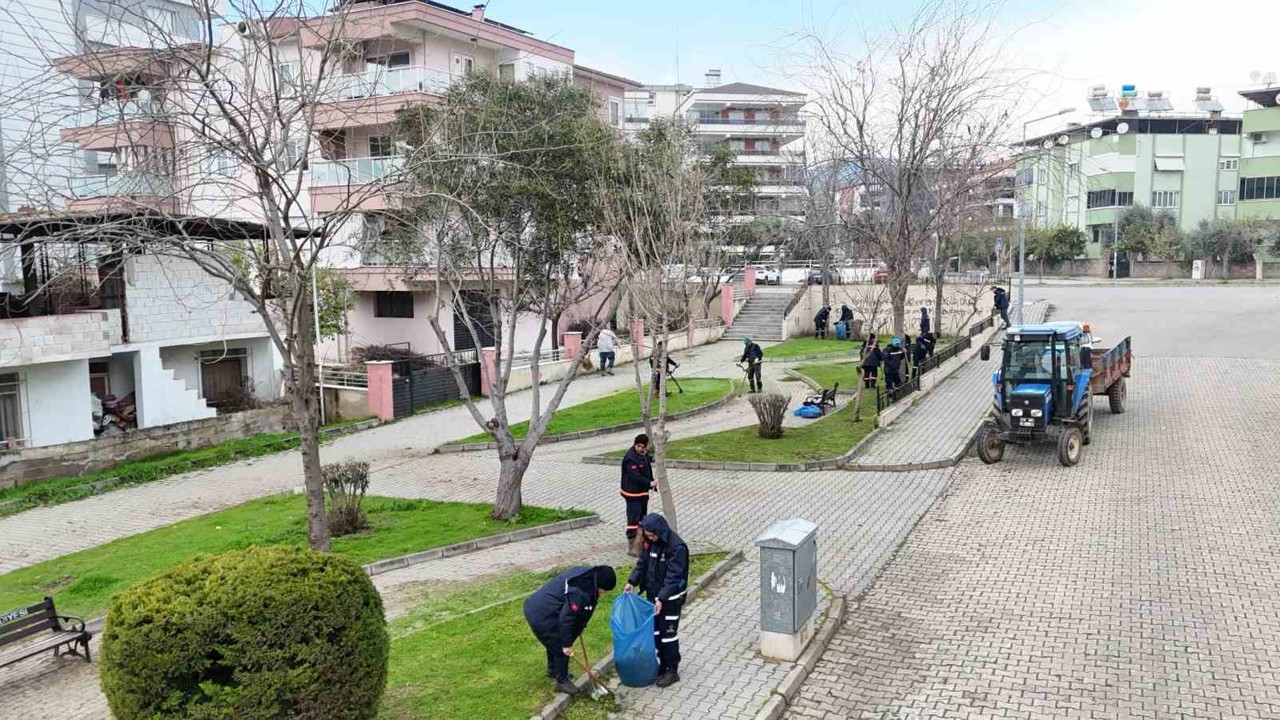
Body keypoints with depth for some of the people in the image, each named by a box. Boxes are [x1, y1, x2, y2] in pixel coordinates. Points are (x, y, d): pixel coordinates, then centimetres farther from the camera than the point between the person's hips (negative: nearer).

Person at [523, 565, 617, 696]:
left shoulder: (586, 576, 2)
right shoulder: (580, 592, -28)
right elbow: (566, 618, -26)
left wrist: (579, 627, 24)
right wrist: (567, 644, -16)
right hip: (541, 616, -10)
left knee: (555, 641, 29)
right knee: (561, 646, 2)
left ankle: (552, 669, 50)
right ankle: (562, 681, 18)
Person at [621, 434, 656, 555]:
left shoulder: (644, 454, 6)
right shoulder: (630, 458, -24)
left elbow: (648, 469, 18)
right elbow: (635, 476, -29)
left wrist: (651, 483, 13)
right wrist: (649, 483, -31)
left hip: (643, 492, 10)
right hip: (632, 493, -10)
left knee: (642, 517, 20)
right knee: (633, 519, -8)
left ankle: (640, 542, 34)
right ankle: (632, 547, -6)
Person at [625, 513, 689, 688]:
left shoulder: (677, 548, -24)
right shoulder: (650, 542, -1)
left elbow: (673, 577, -25)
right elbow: (642, 563, 10)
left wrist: (662, 599, -29)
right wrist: (632, 582, -2)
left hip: (670, 599, -7)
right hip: (653, 594, 7)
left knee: (668, 634, 2)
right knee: (655, 632, 14)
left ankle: (672, 671, 14)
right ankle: (662, 665, 28)